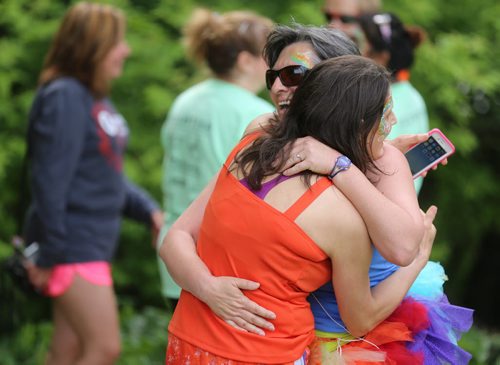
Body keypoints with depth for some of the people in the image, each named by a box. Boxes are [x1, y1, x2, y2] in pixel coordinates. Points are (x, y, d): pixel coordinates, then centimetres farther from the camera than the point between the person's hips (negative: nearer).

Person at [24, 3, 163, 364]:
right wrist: (50, 254, -18)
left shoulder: (98, 98, 13)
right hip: (72, 246, -9)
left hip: (95, 246, 9)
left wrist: (149, 211, 4)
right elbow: (50, 181, -19)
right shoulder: (65, 97, -16)